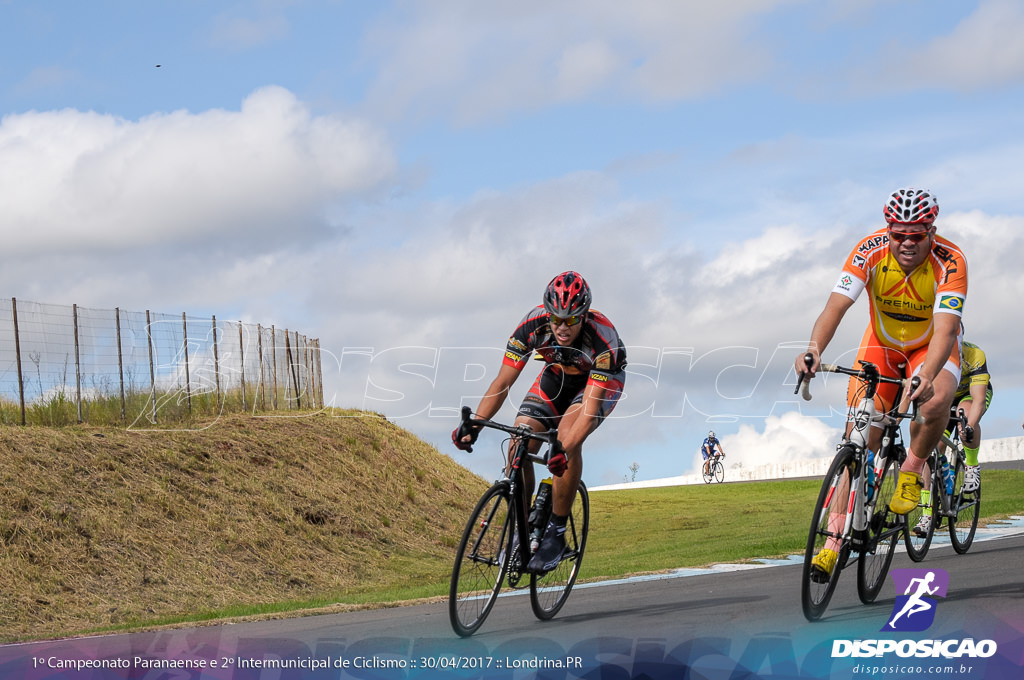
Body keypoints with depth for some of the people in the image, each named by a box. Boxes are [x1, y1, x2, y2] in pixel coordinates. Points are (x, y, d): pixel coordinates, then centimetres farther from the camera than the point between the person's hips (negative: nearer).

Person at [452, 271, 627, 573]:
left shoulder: (602, 337, -38)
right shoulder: (533, 324, -30)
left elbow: (590, 409, -41)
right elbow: (502, 382, -24)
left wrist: (565, 447, -57)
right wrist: (473, 424, -38)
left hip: (601, 381, -4)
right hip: (558, 375, 4)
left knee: (568, 438, -31)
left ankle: (555, 533, -19)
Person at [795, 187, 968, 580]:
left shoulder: (950, 262, -31)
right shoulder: (870, 251, -26)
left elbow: (945, 330, -41)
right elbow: (836, 305, -35)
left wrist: (927, 377, -59)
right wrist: (814, 349, -55)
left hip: (932, 348, -2)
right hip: (881, 345, 2)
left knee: (936, 402, -35)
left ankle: (911, 471, -6)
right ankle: (836, 538, -2)